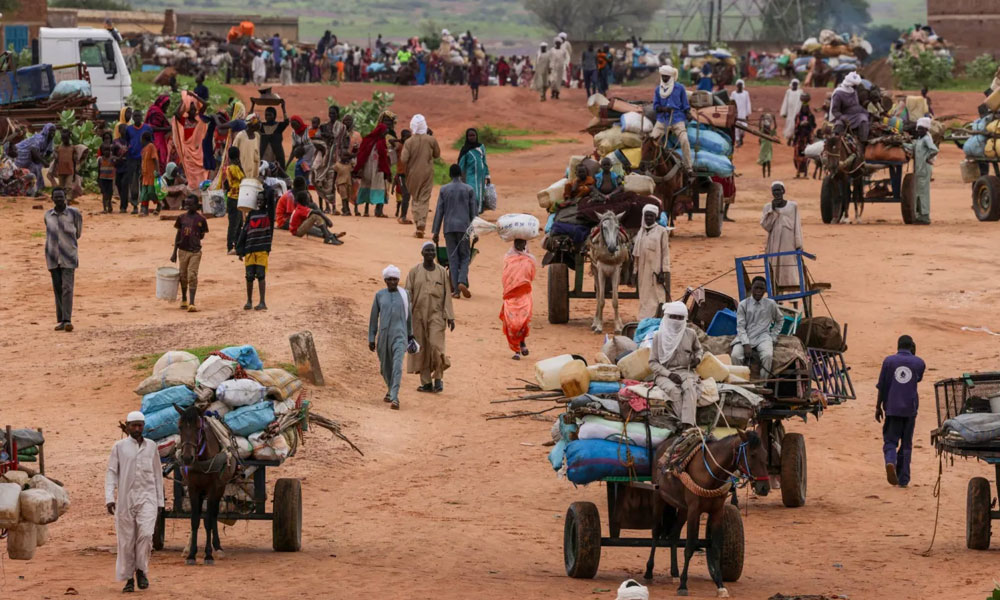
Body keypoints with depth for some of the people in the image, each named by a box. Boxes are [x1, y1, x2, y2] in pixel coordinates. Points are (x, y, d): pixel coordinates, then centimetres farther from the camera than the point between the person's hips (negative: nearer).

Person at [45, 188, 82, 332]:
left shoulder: (73, 213, -4)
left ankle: (67, 320, -13)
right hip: (53, 258, 3)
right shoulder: (48, 215, 5)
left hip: (68, 258, -3)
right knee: (57, 289, 5)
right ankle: (61, 320, 10)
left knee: (67, 288, -11)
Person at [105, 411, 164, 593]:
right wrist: (109, 498, -11)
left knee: (146, 534, -17)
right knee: (126, 540, 2)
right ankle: (128, 578, 12)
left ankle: (141, 570, 0)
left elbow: (158, 474, 14)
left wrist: (160, 501, 13)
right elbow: (111, 473, 0)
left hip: (147, 497, 1)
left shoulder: (151, 446, 9)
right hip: (125, 498, -1)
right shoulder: (119, 447, 3)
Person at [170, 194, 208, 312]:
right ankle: (183, 300, 28)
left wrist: (194, 237, -8)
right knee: (183, 276, 11)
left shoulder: (201, 219, -3)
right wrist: (174, 252, 8)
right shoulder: (182, 218, 5)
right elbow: (178, 235, 10)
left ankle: (191, 303, -14)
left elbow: (202, 236, 7)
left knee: (192, 277, -10)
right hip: (182, 250, 3)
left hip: (195, 251, -3)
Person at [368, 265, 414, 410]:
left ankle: (395, 398, -24)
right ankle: (391, 390, 42)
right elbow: (374, 317, 7)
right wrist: (371, 339, 5)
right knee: (385, 366, 14)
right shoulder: (379, 295, 3)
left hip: (399, 335, -2)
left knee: (397, 365, -18)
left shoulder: (404, 294, 3)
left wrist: (410, 335, 21)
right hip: (383, 335, 2)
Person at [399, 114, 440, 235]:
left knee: (415, 199, 13)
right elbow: (437, 154, 5)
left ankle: (417, 223, 5)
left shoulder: (409, 142, -10)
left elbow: (403, 160, -14)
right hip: (427, 174, 0)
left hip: (413, 174, 0)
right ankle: (421, 225, -13)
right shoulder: (431, 140, -7)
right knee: (424, 200, 2)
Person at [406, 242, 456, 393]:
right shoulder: (414, 272, 4)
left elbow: (447, 295, 5)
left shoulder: (442, 272, 5)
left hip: (436, 315, -1)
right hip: (418, 314, 1)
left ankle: (438, 377, 0)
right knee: (421, 348, 2)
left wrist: (450, 317, -1)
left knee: (436, 345, -15)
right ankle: (426, 382, 8)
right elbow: (408, 294, 2)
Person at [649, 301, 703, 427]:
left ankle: (688, 425, -47)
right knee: (673, 390, -36)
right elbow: (653, 362, 2)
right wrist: (669, 374, -12)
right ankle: (684, 422, -40)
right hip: (664, 373, -1)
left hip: (685, 371, 1)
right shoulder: (659, 336, 3)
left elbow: (698, 349, 30)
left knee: (690, 387, -34)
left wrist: (698, 358, 5)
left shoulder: (690, 334, 9)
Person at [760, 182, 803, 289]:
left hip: (789, 244, -1)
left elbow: (797, 225, 4)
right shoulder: (768, 207, 7)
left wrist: (799, 245, -2)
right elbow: (765, 226, -2)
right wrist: (772, 210, -10)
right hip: (774, 244, 1)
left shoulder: (792, 206, 5)